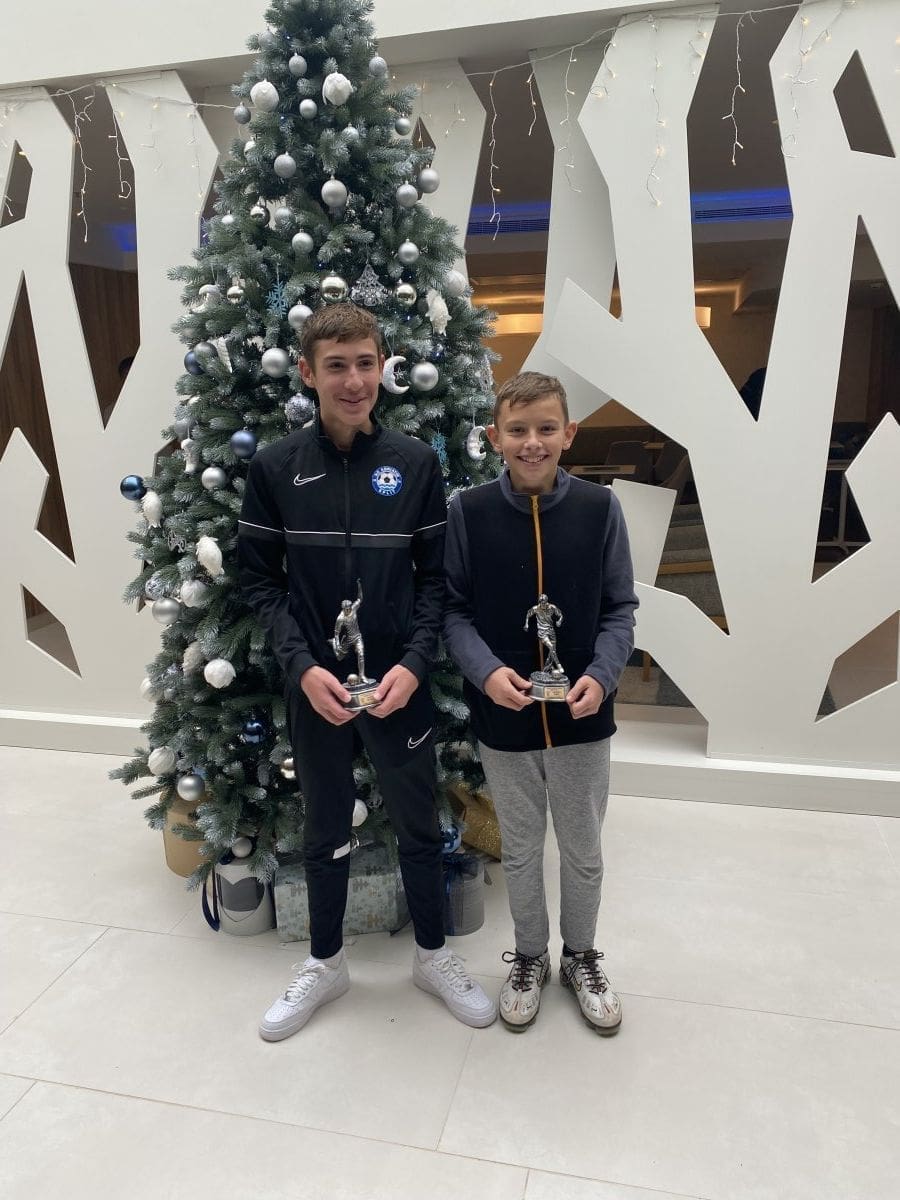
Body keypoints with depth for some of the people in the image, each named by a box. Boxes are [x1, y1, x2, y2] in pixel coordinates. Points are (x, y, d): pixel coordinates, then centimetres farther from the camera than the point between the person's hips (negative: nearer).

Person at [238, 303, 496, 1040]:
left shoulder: (417, 462, -4)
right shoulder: (275, 468, -4)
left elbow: (435, 575, -1)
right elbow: (259, 578, -1)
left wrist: (413, 662, -13)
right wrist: (303, 666, -13)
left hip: (399, 681, 0)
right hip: (314, 683, 0)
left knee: (419, 824, 15)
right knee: (326, 829, 17)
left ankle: (434, 956, 39)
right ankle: (326, 964, 40)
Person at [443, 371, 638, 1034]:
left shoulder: (599, 507, -7)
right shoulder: (468, 511, -8)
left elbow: (620, 609, -3)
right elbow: (454, 609, -4)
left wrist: (600, 675, -18)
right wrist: (486, 670, -20)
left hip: (583, 715, 0)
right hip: (502, 717, 0)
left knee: (584, 849, 18)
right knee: (520, 849, 19)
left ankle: (582, 956, 44)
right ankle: (530, 956, 44)